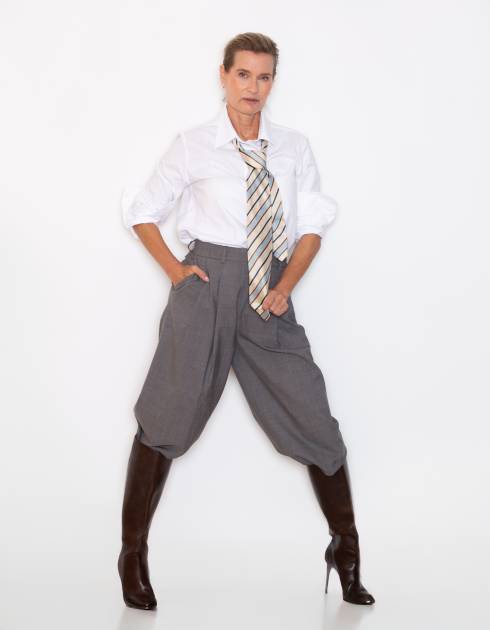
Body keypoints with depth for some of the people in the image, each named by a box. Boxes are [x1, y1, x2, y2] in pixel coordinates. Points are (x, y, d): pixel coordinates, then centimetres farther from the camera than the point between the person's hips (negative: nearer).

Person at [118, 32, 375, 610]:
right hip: (207, 284, -2)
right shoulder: (193, 146, 2)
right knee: (168, 420, 0)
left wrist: (285, 286, -5)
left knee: (312, 419, 3)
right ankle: (133, 554, 15)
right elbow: (142, 212, 11)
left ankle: (346, 551, 19)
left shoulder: (294, 148, 8)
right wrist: (173, 269, -1)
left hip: (269, 294, 2)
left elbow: (312, 227, 8)